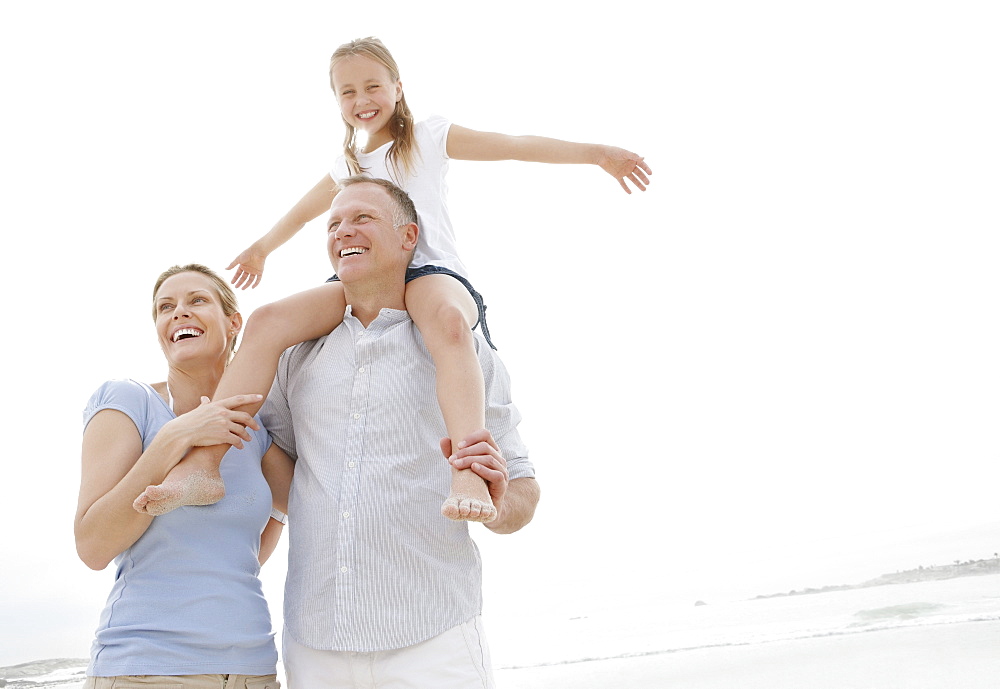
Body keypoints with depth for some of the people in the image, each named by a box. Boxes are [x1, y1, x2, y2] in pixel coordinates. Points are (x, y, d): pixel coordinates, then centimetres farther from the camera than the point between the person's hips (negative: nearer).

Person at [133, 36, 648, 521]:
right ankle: (202, 465, -25)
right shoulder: (346, 167, 26)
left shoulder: (429, 138, 12)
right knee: (268, 322, -20)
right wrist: (262, 248, 58)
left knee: (448, 320, -42)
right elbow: (302, 212, 43)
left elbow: (515, 145, 6)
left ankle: (469, 475, -57)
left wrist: (595, 153, -2)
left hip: (431, 272, -4)